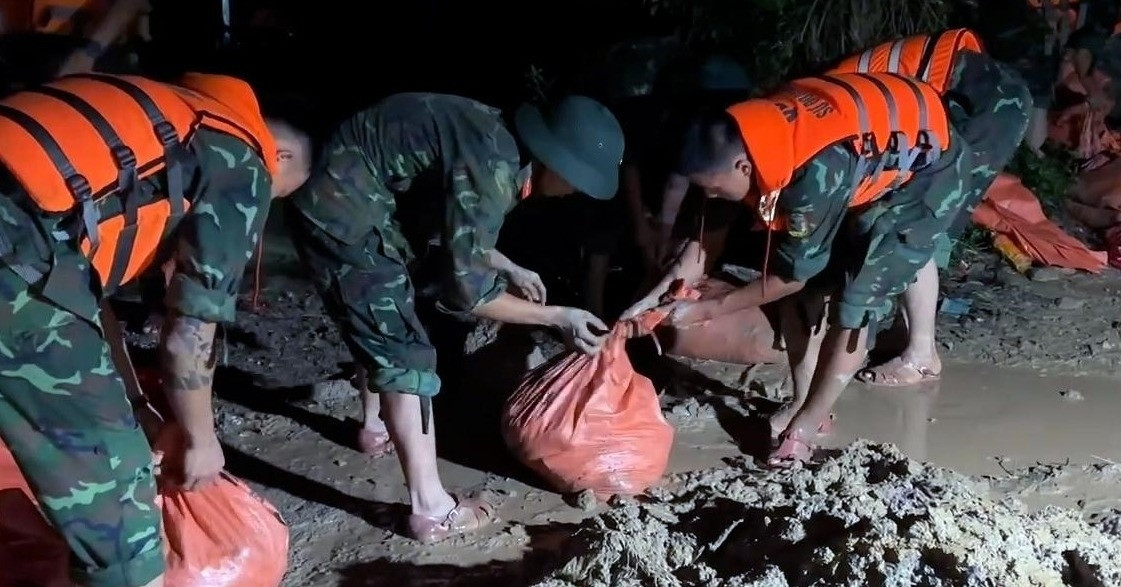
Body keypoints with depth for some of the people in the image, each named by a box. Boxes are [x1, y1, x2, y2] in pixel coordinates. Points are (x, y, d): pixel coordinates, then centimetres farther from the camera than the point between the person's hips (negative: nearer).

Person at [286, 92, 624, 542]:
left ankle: (376, 426, 49)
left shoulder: (500, 142, 3)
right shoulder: (492, 168, -26)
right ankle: (431, 509, -5)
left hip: (343, 204, 10)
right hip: (342, 216, -10)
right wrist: (557, 317, -16)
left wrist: (510, 269, 18)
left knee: (382, 325, 27)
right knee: (405, 349, -9)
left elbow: (458, 227, 19)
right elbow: (464, 290, -23)